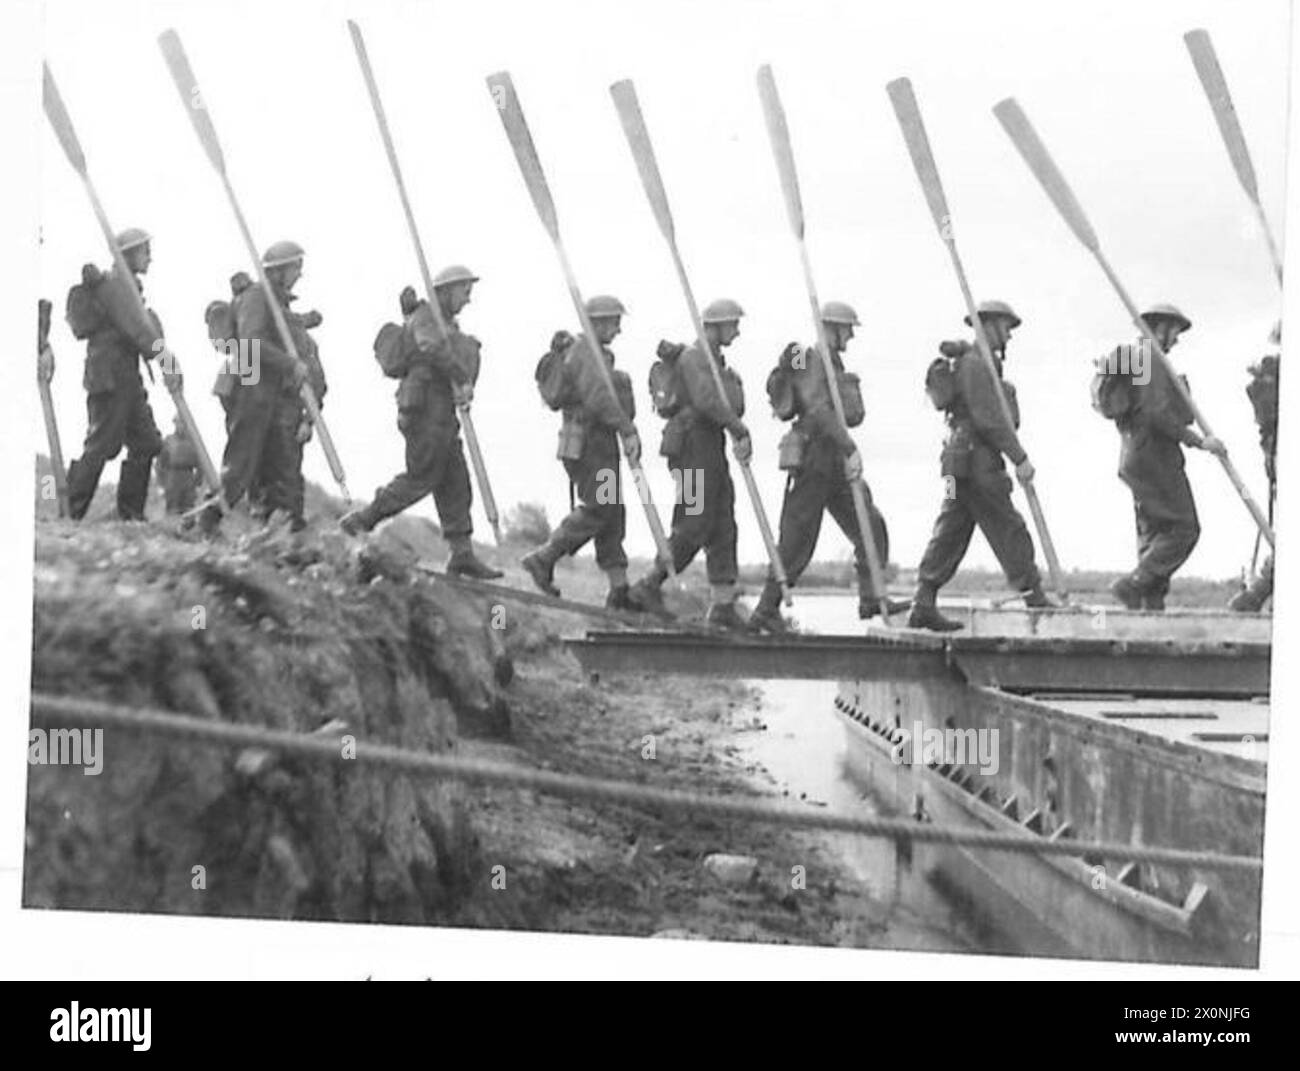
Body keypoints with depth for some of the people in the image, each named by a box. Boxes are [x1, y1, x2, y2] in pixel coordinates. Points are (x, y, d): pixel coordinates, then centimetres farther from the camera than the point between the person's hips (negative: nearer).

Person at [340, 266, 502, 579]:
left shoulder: (448, 325, 24)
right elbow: (434, 348, -28)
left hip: (442, 413, 10)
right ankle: (360, 522, 2)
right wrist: (462, 379, -26)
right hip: (426, 406, -10)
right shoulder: (426, 317, -7)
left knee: (455, 482, 5)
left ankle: (462, 554, 3)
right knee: (421, 478, -8)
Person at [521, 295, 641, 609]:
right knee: (600, 507, -13)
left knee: (611, 512, 5)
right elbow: (598, 397, -26)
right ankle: (543, 559, -6)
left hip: (600, 444, 10)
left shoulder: (595, 353, 21)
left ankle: (619, 588, 3)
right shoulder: (587, 351, -12)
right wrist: (629, 431, -31)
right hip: (586, 443, -10)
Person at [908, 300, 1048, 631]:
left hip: (962, 462, 10)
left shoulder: (977, 362, 22)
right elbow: (989, 419, -19)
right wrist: (1019, 458, -19)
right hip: (977, 459, -10)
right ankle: (1035, 602, 0)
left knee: (949, 534, 6)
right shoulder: (976, 364, -11)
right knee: (1009, 530, -5)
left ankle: (923, 606, 4)